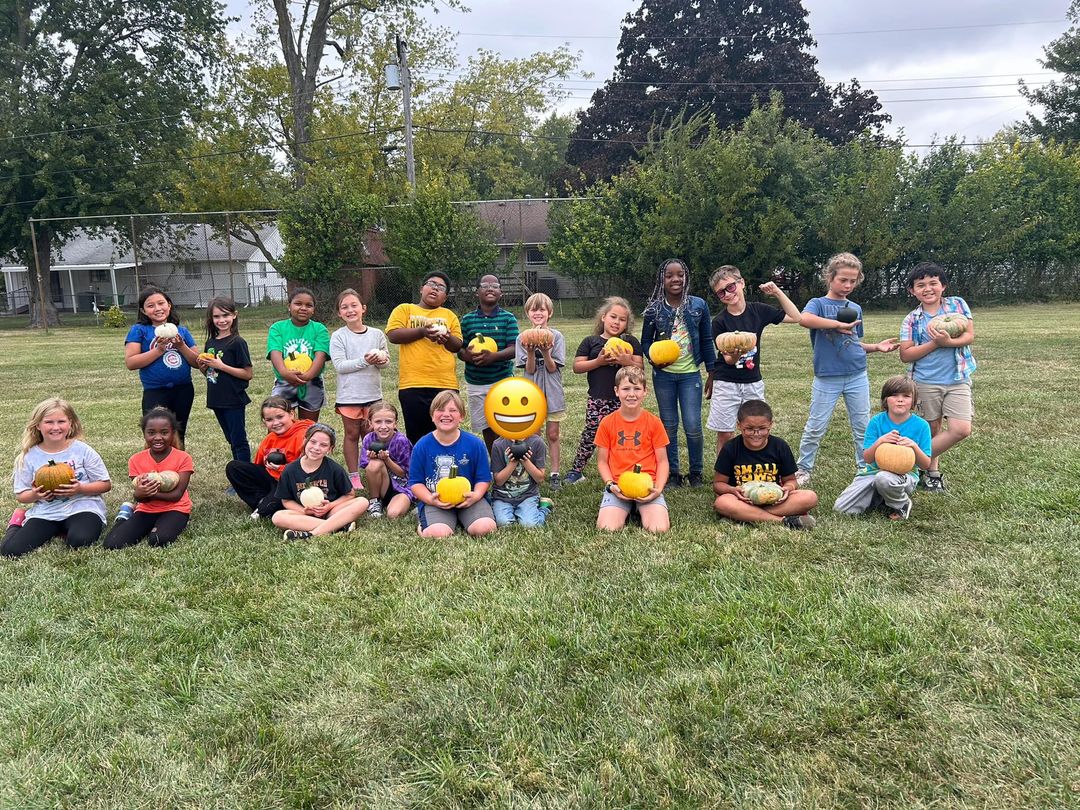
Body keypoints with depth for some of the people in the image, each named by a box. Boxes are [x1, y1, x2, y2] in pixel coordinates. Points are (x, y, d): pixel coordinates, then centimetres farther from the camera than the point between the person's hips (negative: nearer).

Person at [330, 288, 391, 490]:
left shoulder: (376, 334, 2)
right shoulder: (338, 337, -6)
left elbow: (386, 360, 6)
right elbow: (339, 365, -14)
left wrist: (381, 359, -17)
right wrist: (364, 361, -23)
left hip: (373, 393, 2)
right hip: (349, 395, -2)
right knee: (352, 434, 8)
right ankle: (353, 476, 17)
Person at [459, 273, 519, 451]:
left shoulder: (508, 318, -2)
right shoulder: (467, 319, 4)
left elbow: (514, 349, -8)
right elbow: (459, 349, 5)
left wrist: (493, 356, -26)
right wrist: (467, 355, -19)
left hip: (502, 380, -2)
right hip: (476, 382, 2)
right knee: (486, 427, 12)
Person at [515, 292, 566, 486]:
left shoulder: (556, 336, -3)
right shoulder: (523, 337, -1)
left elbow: (552, 368, -8)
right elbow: (529, 370, -7)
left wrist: (545, 352, -25)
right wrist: (530, 352, -24)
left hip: (552, 392, 0)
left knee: (552, 435, 6)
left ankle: (554, 472, 15)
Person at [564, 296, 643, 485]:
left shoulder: (631, 342, 7)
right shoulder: (591, 341, 6)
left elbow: (639, 369, 3)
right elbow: (577, 367, 1)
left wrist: (627, 362, -18)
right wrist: (599, 361, -12)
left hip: (623, 399, 1)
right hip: (597, 399, 0)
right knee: (590, 433, 2)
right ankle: (576, 469, 13)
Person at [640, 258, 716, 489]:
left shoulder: (698, 305, -1)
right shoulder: (654, 309, -1)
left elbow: (707, 341, 4)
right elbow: (646, 341, 6)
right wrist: (653, 357, -15)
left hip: (690, 374, -1)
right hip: (664, 375, 1)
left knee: (693, 426, -5)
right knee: (669, 426, 9)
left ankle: (696, 473, 15)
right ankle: (672, 473, 21)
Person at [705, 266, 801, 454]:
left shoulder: (758, 310, -1)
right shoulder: (719, 321, -9)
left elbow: (795, 317, 5)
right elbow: (728, 359, -10)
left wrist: (777, 292, -4)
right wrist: (735, 354, -34)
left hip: (753, 382, 3)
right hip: (726, 384, -2)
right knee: (725, 434, 1)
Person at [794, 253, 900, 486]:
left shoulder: (855, 308, 12)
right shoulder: (819, 303, -3)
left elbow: (856, 344, 18)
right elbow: (804, 319, -28)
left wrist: (877, 347, 1)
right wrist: (840, 324, -26)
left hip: (857, 376, 4)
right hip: (827, 378, -4)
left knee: (863, 426, 10)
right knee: (816, 427, 2)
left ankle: (866, 467, 23)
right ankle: (803, 468, 15)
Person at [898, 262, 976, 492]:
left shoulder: (958, 304, 2)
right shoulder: (912, 319, -1)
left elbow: (970, 336, -3)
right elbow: (905, 355, -7)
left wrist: (948, 342, -20)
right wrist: (934, 343, -17)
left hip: (958, 380, 1)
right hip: (927, 382, -1)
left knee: (961, 430, -10)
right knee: (933, 430, 9)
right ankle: (933, 471, 27)